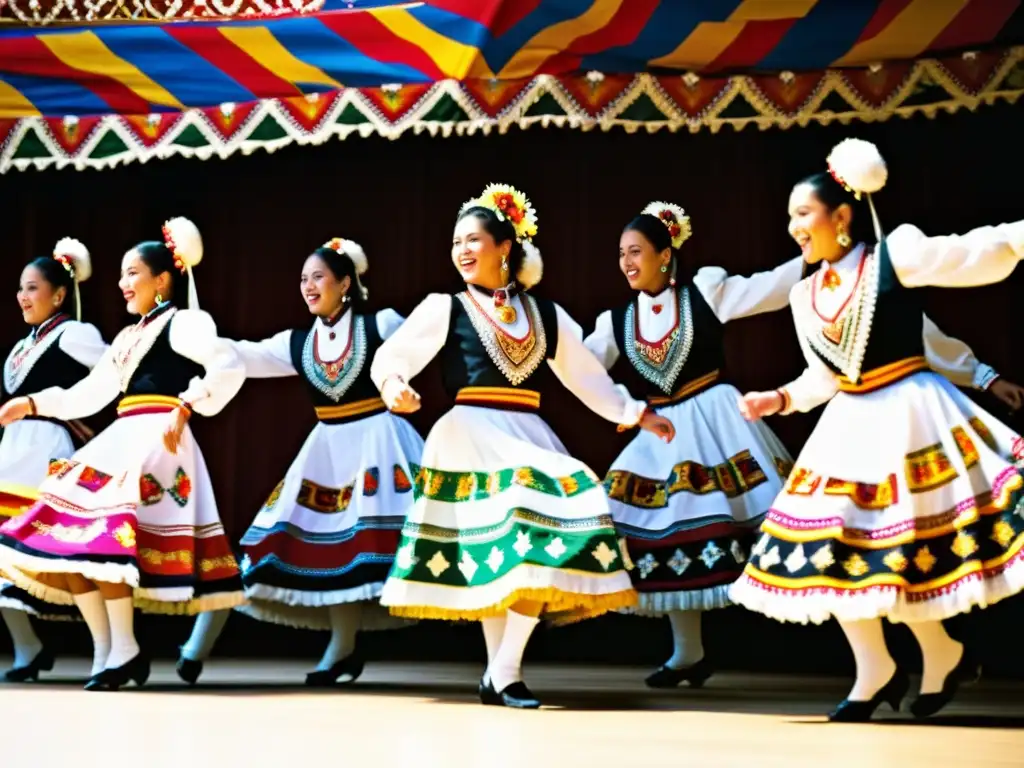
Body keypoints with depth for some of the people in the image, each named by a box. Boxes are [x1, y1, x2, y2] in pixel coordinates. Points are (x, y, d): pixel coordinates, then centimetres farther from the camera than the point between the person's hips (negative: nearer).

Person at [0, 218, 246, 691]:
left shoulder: (182, 322, -2)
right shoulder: (128, 337, 24)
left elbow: (228, 367, -17)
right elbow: (92, 392, 25)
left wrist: (184, 407, -24)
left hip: (156, 439, -9)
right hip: (124, 439, 9)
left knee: (104, 535, -22)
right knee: (68, 536, 1)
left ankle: (125, 650, -13)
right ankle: (105, 652, 4)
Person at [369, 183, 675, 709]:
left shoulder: (546, 316, 14)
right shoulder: (445, 308, 4)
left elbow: (588, 377, 22)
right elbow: (391, 356, -3)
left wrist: (638, 413, 20)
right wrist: (393, 384, -25)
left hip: (528, 437, 4)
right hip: (470, 438, -4)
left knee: (540, 539, -10)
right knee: (501, 550, -17)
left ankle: (502, 673, -2)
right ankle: (502, 673, -7)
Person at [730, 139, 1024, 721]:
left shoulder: (896, 255, -9)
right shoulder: (804, 296, 10)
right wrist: (780, 400, 3)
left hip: (907, 412, -7)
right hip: (850, 425, 7)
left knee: (902, 550, -8)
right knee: (835, 546, 3)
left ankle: (945, 655, 16)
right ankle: (875, 672, 16)